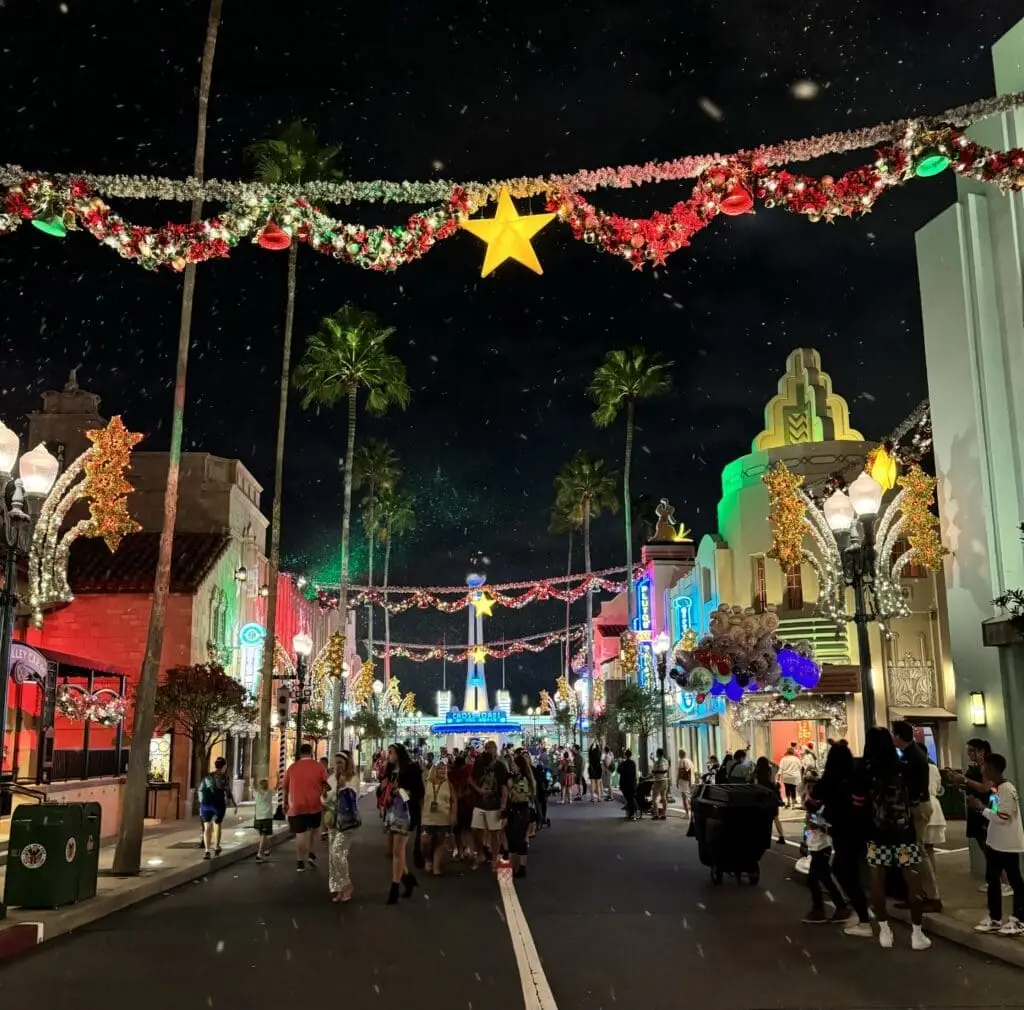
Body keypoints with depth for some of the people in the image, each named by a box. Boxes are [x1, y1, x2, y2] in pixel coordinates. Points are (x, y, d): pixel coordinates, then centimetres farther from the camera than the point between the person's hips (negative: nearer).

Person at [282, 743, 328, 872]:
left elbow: (285, 787, 11)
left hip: (296, 806, 0)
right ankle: (310, 853, 14)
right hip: (314, 805, 0)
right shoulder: (318, 766, -1)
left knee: (300, 834, 5)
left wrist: (286, 803, 22)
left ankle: (300, 862, 7)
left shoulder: (292, 767, 4)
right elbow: (325, 785, 1)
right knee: (314, 829, 23)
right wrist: (325, 800, 14)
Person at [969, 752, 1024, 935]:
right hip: (995, 842, 10)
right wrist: (982, 807, 2)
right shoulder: (996, 788, 9)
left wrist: (982, 808, -18)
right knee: (992, 878, 14)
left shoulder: (1007, 790, -21)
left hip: (1008, 844, -10)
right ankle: (994, 918, 23)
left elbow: (1002, 817, -25)